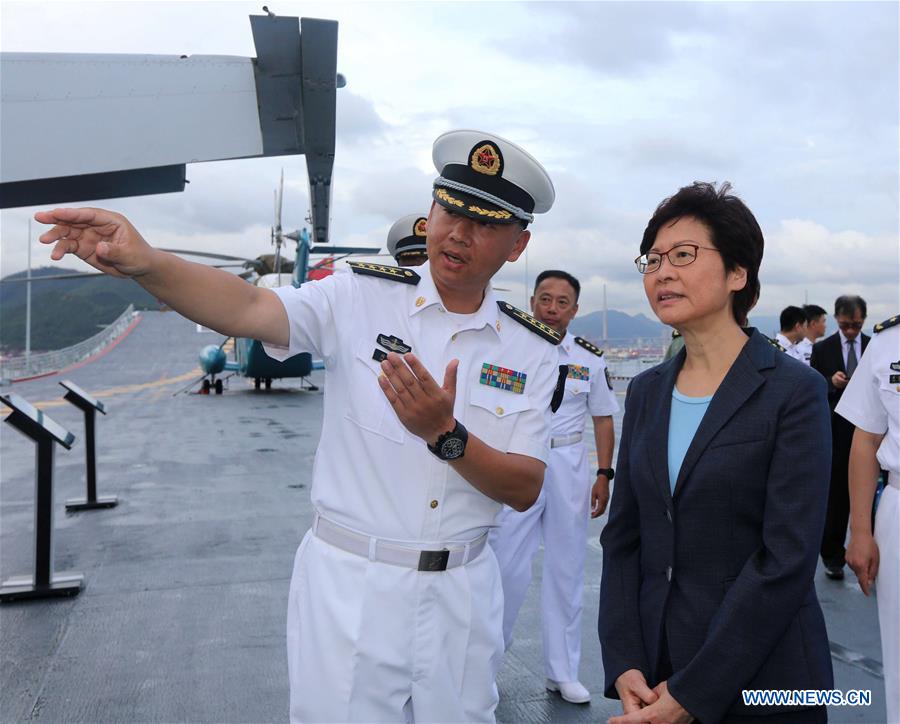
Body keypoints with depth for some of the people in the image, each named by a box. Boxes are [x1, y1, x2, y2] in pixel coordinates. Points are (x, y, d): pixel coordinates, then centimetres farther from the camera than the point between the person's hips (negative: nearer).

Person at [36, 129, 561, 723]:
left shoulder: (532, 350, -2)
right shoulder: (362, 298, -7)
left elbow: (525, 491, -7)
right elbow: (249, 308, -23)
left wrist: (445, 435, -24)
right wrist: (144, 262, -41)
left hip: (461, 595, 3)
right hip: (349, 584, -2)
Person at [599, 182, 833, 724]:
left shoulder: (794, 391, -12)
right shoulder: (647, 391, 4)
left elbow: (787, 558, -17)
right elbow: (623, 536, 3)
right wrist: (625, 664, -6)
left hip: (757, 679, -4)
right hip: (653, 665, 5)